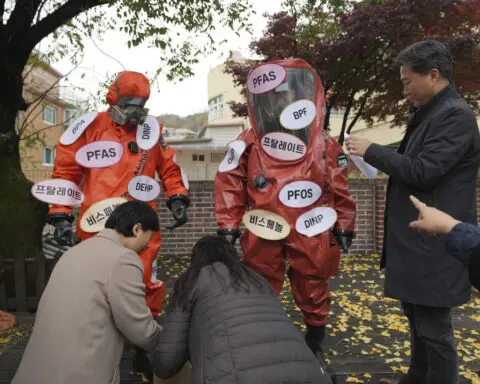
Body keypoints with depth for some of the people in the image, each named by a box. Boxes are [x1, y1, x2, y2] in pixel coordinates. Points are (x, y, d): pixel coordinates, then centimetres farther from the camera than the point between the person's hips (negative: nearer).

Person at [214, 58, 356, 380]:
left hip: (311, 235, 1)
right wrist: (228, 227, -4)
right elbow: (229, 186, -2)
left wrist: (344, 228, 9)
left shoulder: (326, 145, 1)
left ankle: (315, 346, 41)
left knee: (313, 293, 17)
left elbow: (340, 192, 6)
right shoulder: (248, 144, -3)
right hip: (264, 236, 0)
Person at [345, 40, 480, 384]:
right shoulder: (429, 113, 14)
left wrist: (372, 150, -15)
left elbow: (421, 171, -24)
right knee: (418, 317, 22)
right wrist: (373, 158, 6)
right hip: (417, 239, 10)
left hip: (434, 243, -10)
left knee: (433, 326, 3)